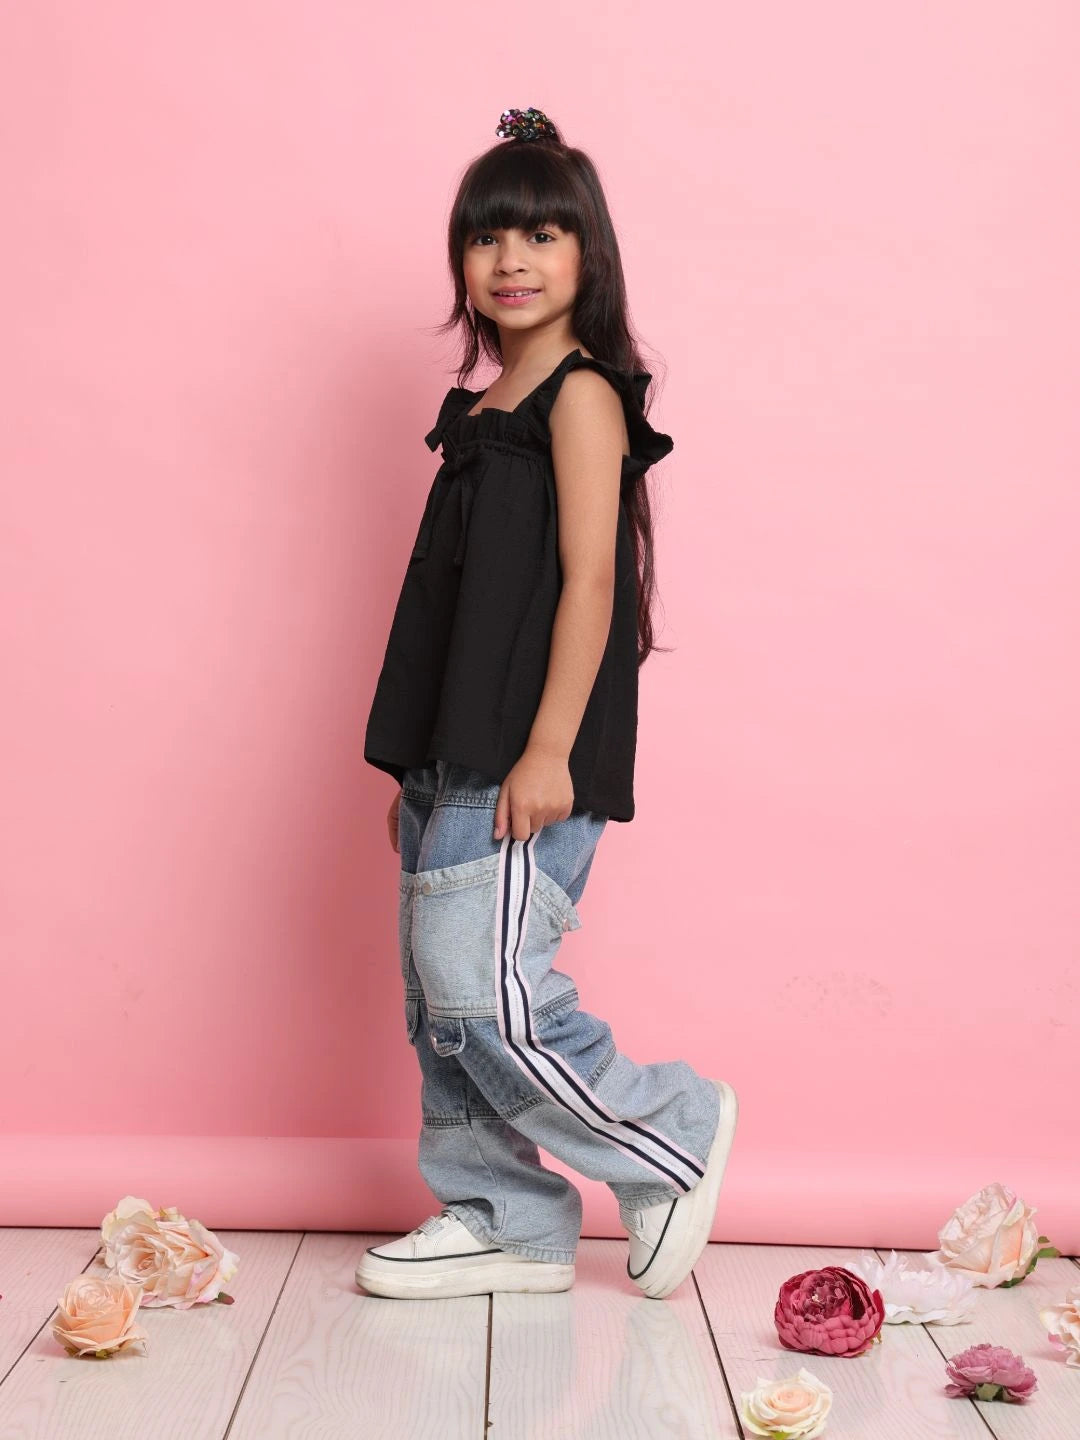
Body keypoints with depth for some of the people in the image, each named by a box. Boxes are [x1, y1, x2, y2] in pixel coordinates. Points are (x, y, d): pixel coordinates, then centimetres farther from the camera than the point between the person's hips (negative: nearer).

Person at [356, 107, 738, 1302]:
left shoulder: (582, 394, -6)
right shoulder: (486, 408, 18)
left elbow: (588, 582, -14)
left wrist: (547, 753, -19)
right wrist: (418, 766, 17)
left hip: (523, 762, -9)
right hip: (453, 762, 9)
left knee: (483, 989, -12)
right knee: (437, 995, 10)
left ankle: (674, 1135, 9)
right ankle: (500, 1223, 22)